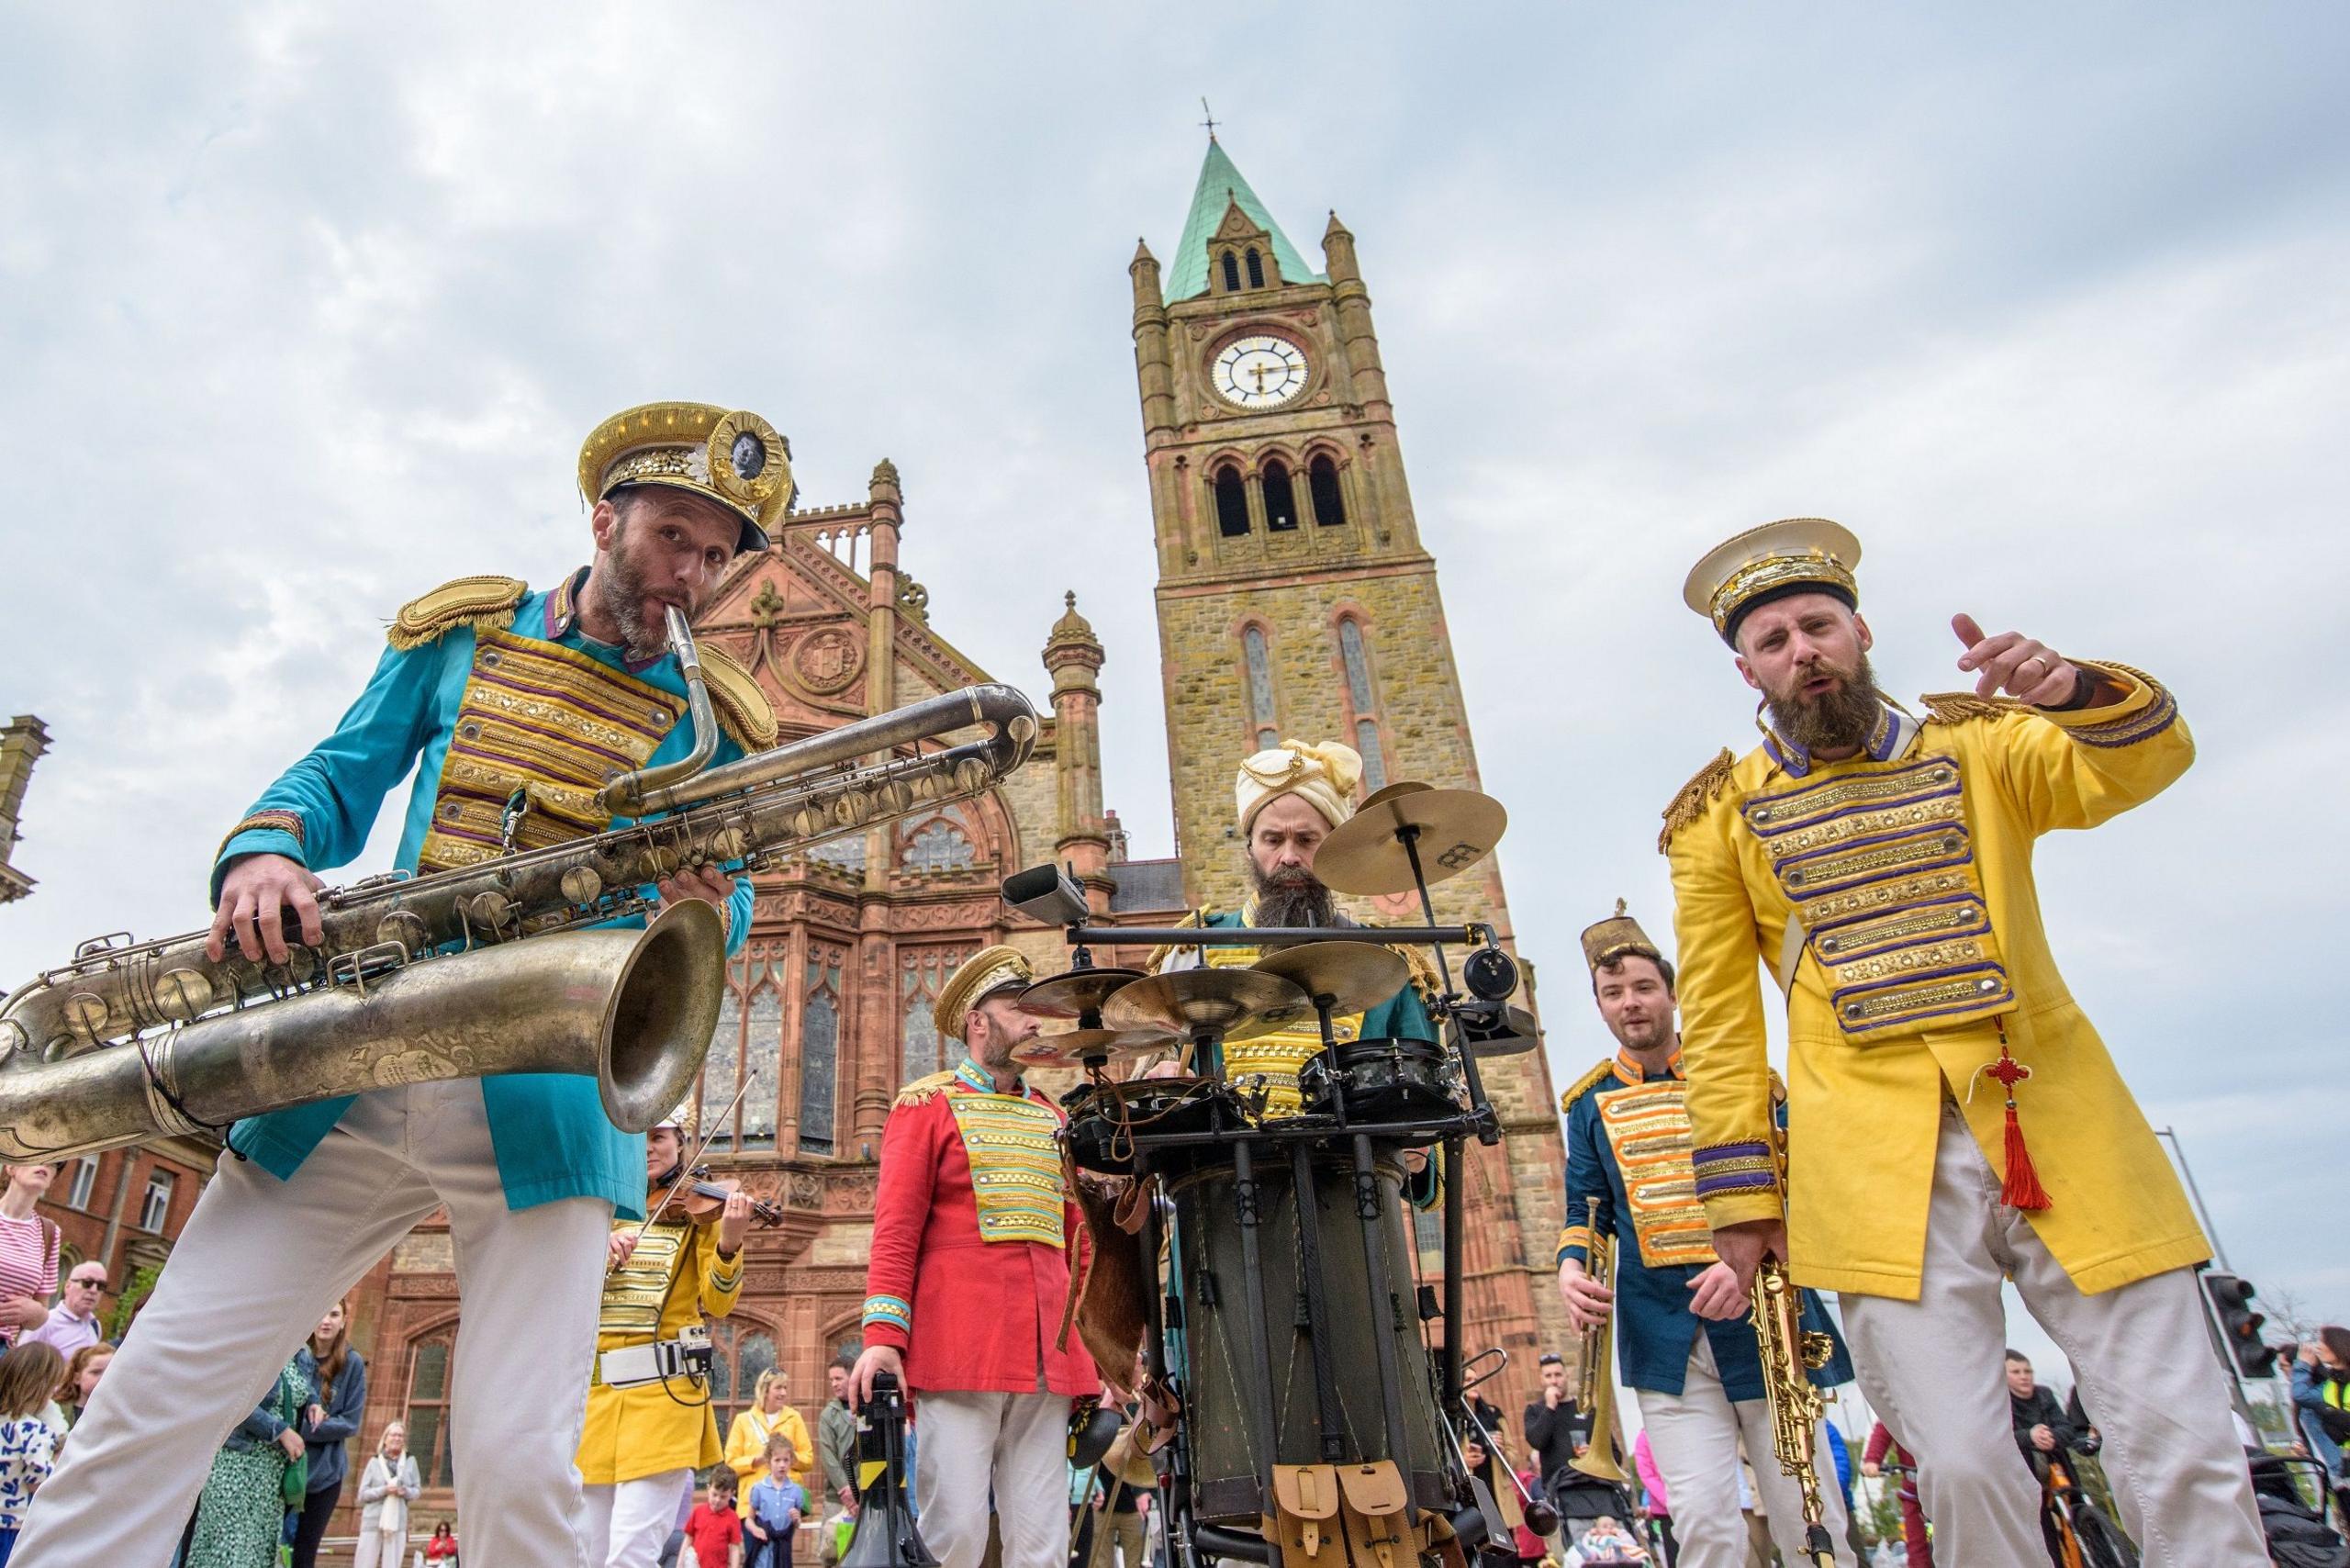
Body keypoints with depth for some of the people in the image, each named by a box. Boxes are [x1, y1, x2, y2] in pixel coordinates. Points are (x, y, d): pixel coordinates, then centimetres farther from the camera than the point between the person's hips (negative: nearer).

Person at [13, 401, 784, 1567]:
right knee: (150, 1397, 4)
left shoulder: (714, 723, 7)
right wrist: (260, 851, -7)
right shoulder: (461, 632, 13)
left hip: (549, 1105, -2)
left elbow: (729, 912, 8)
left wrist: (708, 907, -17)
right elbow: (340, 776, 16)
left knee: (518, 1465, -7)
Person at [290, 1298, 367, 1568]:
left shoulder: (352, 1364, -6)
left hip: (324, 1472, -1)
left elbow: (350, 1422, -6)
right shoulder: (292, 1353, -4)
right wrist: (306, 1406, -18)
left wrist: (300, 1429, -17)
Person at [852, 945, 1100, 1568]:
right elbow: (896, 1230, -3)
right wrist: (883, 1336, -13)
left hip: (1050, 1360, 5)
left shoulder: (1053, 1117, 19)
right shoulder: (926, 1104, 4)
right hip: (959, 1353, -5)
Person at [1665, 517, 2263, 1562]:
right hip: (1880, 1163, -1)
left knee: (2183, 1446, 5)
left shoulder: (1979, 744, 10)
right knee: (1962, 1465, -4)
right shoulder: (1720, 817, 5)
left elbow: (2146, 762, -9)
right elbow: (1719, 1020, 5)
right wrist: (1741, 1188, 1)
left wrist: (2076, 691, -30)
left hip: (2061, 1129, 2)